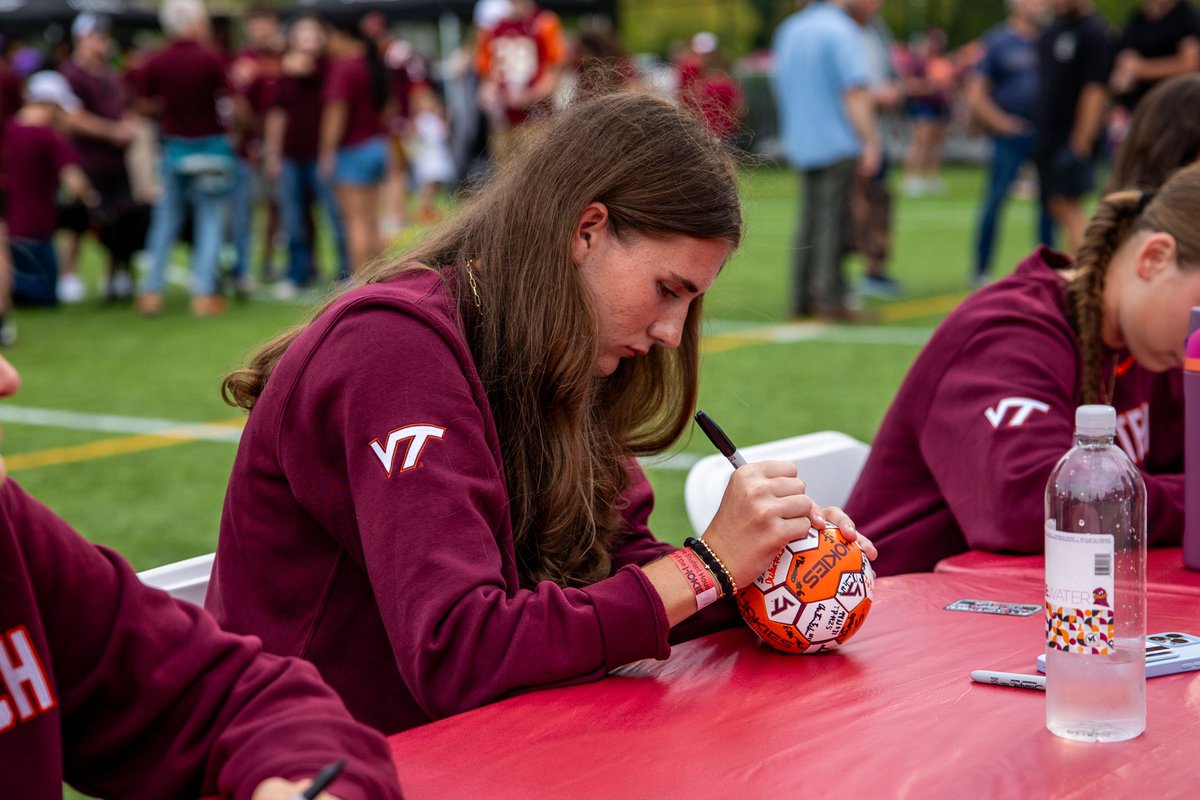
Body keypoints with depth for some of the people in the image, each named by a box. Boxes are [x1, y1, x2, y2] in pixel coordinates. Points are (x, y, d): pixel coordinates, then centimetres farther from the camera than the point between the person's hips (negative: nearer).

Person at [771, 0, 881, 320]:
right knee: (833, 221, -4)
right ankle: (829, 298, -5)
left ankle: (801, 298, 14)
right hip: (837, 144, -7)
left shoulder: (788, 29, 12)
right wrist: (871, 142, -15)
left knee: (809, 219, 13)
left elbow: (779, 84, 20)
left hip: (800, 145, 7)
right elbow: (855, 93, -18)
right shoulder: (841, 30, -12)